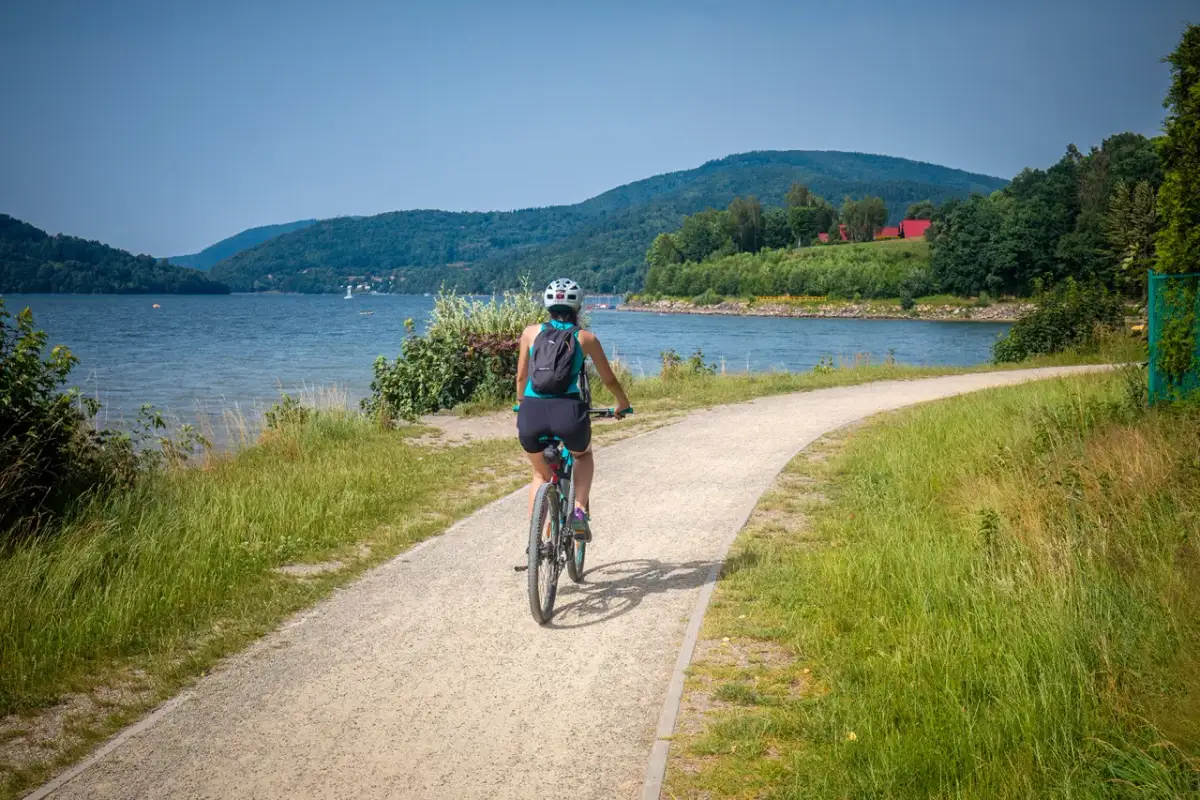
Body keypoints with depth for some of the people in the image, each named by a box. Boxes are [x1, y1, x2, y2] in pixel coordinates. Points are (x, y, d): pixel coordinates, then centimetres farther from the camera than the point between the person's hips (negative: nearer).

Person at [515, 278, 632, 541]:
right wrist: (624, 404, 41)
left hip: (531, 412, 1)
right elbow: (609, 379, 23)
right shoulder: (586, 338, 13)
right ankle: (579, 511, 12)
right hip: (568, 411, -1)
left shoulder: (531, 332, 15)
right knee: (583, 455, 33)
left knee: (541, 474, 29)